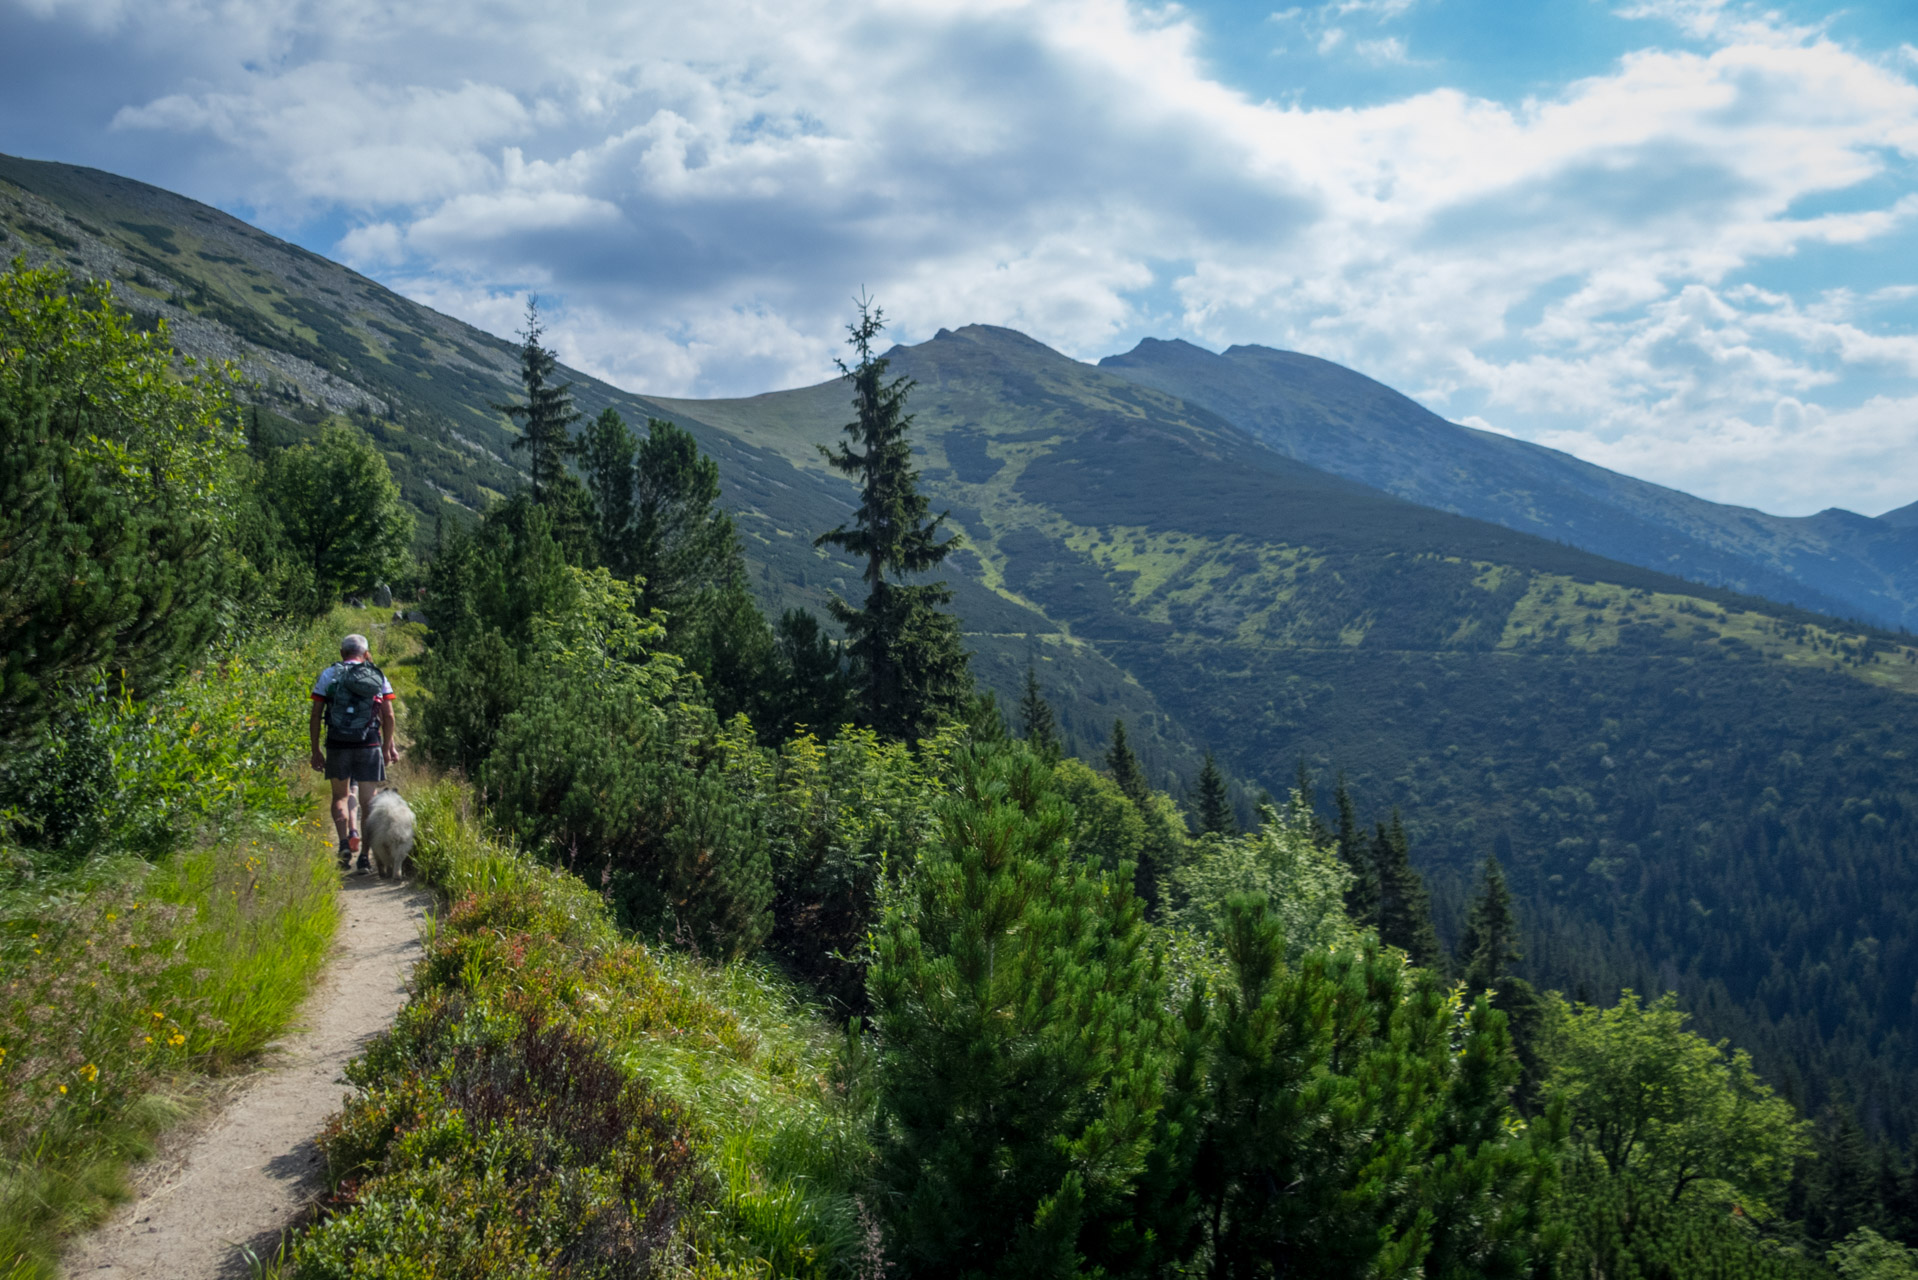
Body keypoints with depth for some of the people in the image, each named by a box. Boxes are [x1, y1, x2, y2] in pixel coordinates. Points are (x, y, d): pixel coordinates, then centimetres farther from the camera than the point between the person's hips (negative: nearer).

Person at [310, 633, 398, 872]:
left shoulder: (328, 675, 5)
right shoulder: (379, 677, 6)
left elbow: (315, 716, 2)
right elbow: (388, 716, 3)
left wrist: (316, 750, 7)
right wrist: (387, 746, 12)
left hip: (337, 744, 0)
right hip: (369, 745, 0)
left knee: (341, 796, 16)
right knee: (368, 802, 5)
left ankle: (345, 842, -5)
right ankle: (364, 857, 2)